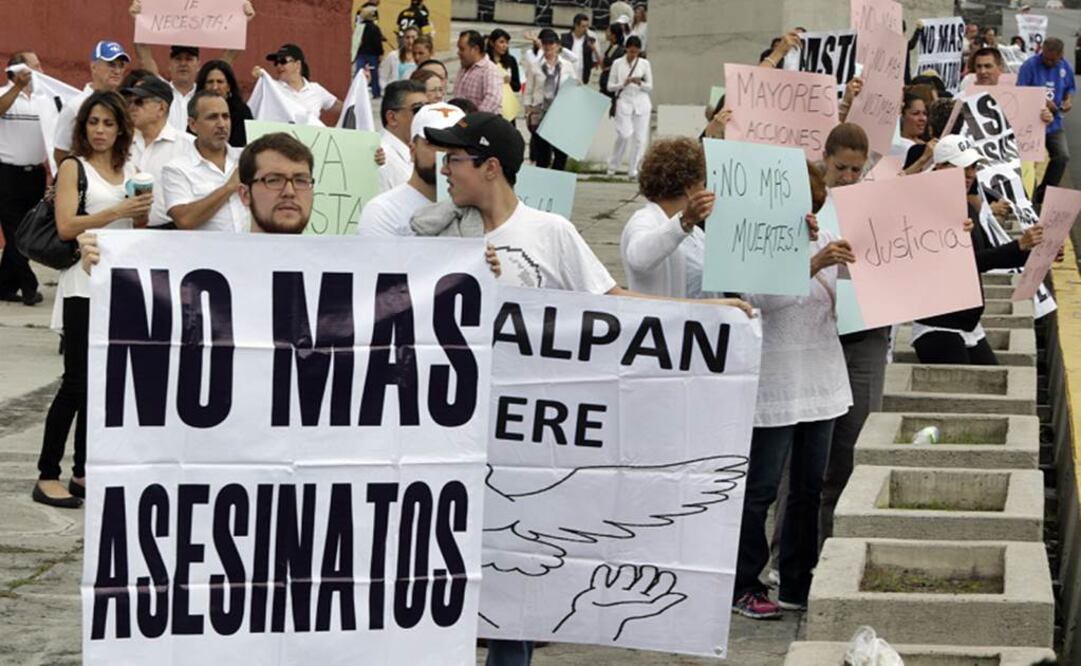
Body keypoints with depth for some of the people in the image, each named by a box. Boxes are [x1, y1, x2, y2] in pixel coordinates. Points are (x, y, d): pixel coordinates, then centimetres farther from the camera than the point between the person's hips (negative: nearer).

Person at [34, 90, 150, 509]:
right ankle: (47, 476, -1)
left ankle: (84, 471, 16)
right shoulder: (73, 168, -3)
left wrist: (143, 214, -4)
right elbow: (66, 227, -14)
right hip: (84, 286, -5)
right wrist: (117, 211, -22)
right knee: (78, 381, -7)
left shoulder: (131, 171, 12)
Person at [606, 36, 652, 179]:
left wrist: (640, 83, -13)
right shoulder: (618, 64, 4)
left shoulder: (644, 64, 7)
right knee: (625, 134, -14)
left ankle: (633, 170, 7)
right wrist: (623, 84, -14)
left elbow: (650, 86, 8)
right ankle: (612, 167, 3)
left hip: (641, 102, 2)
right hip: (624, 101, -2)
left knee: (640, 137, -2)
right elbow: (610, 86, 4)